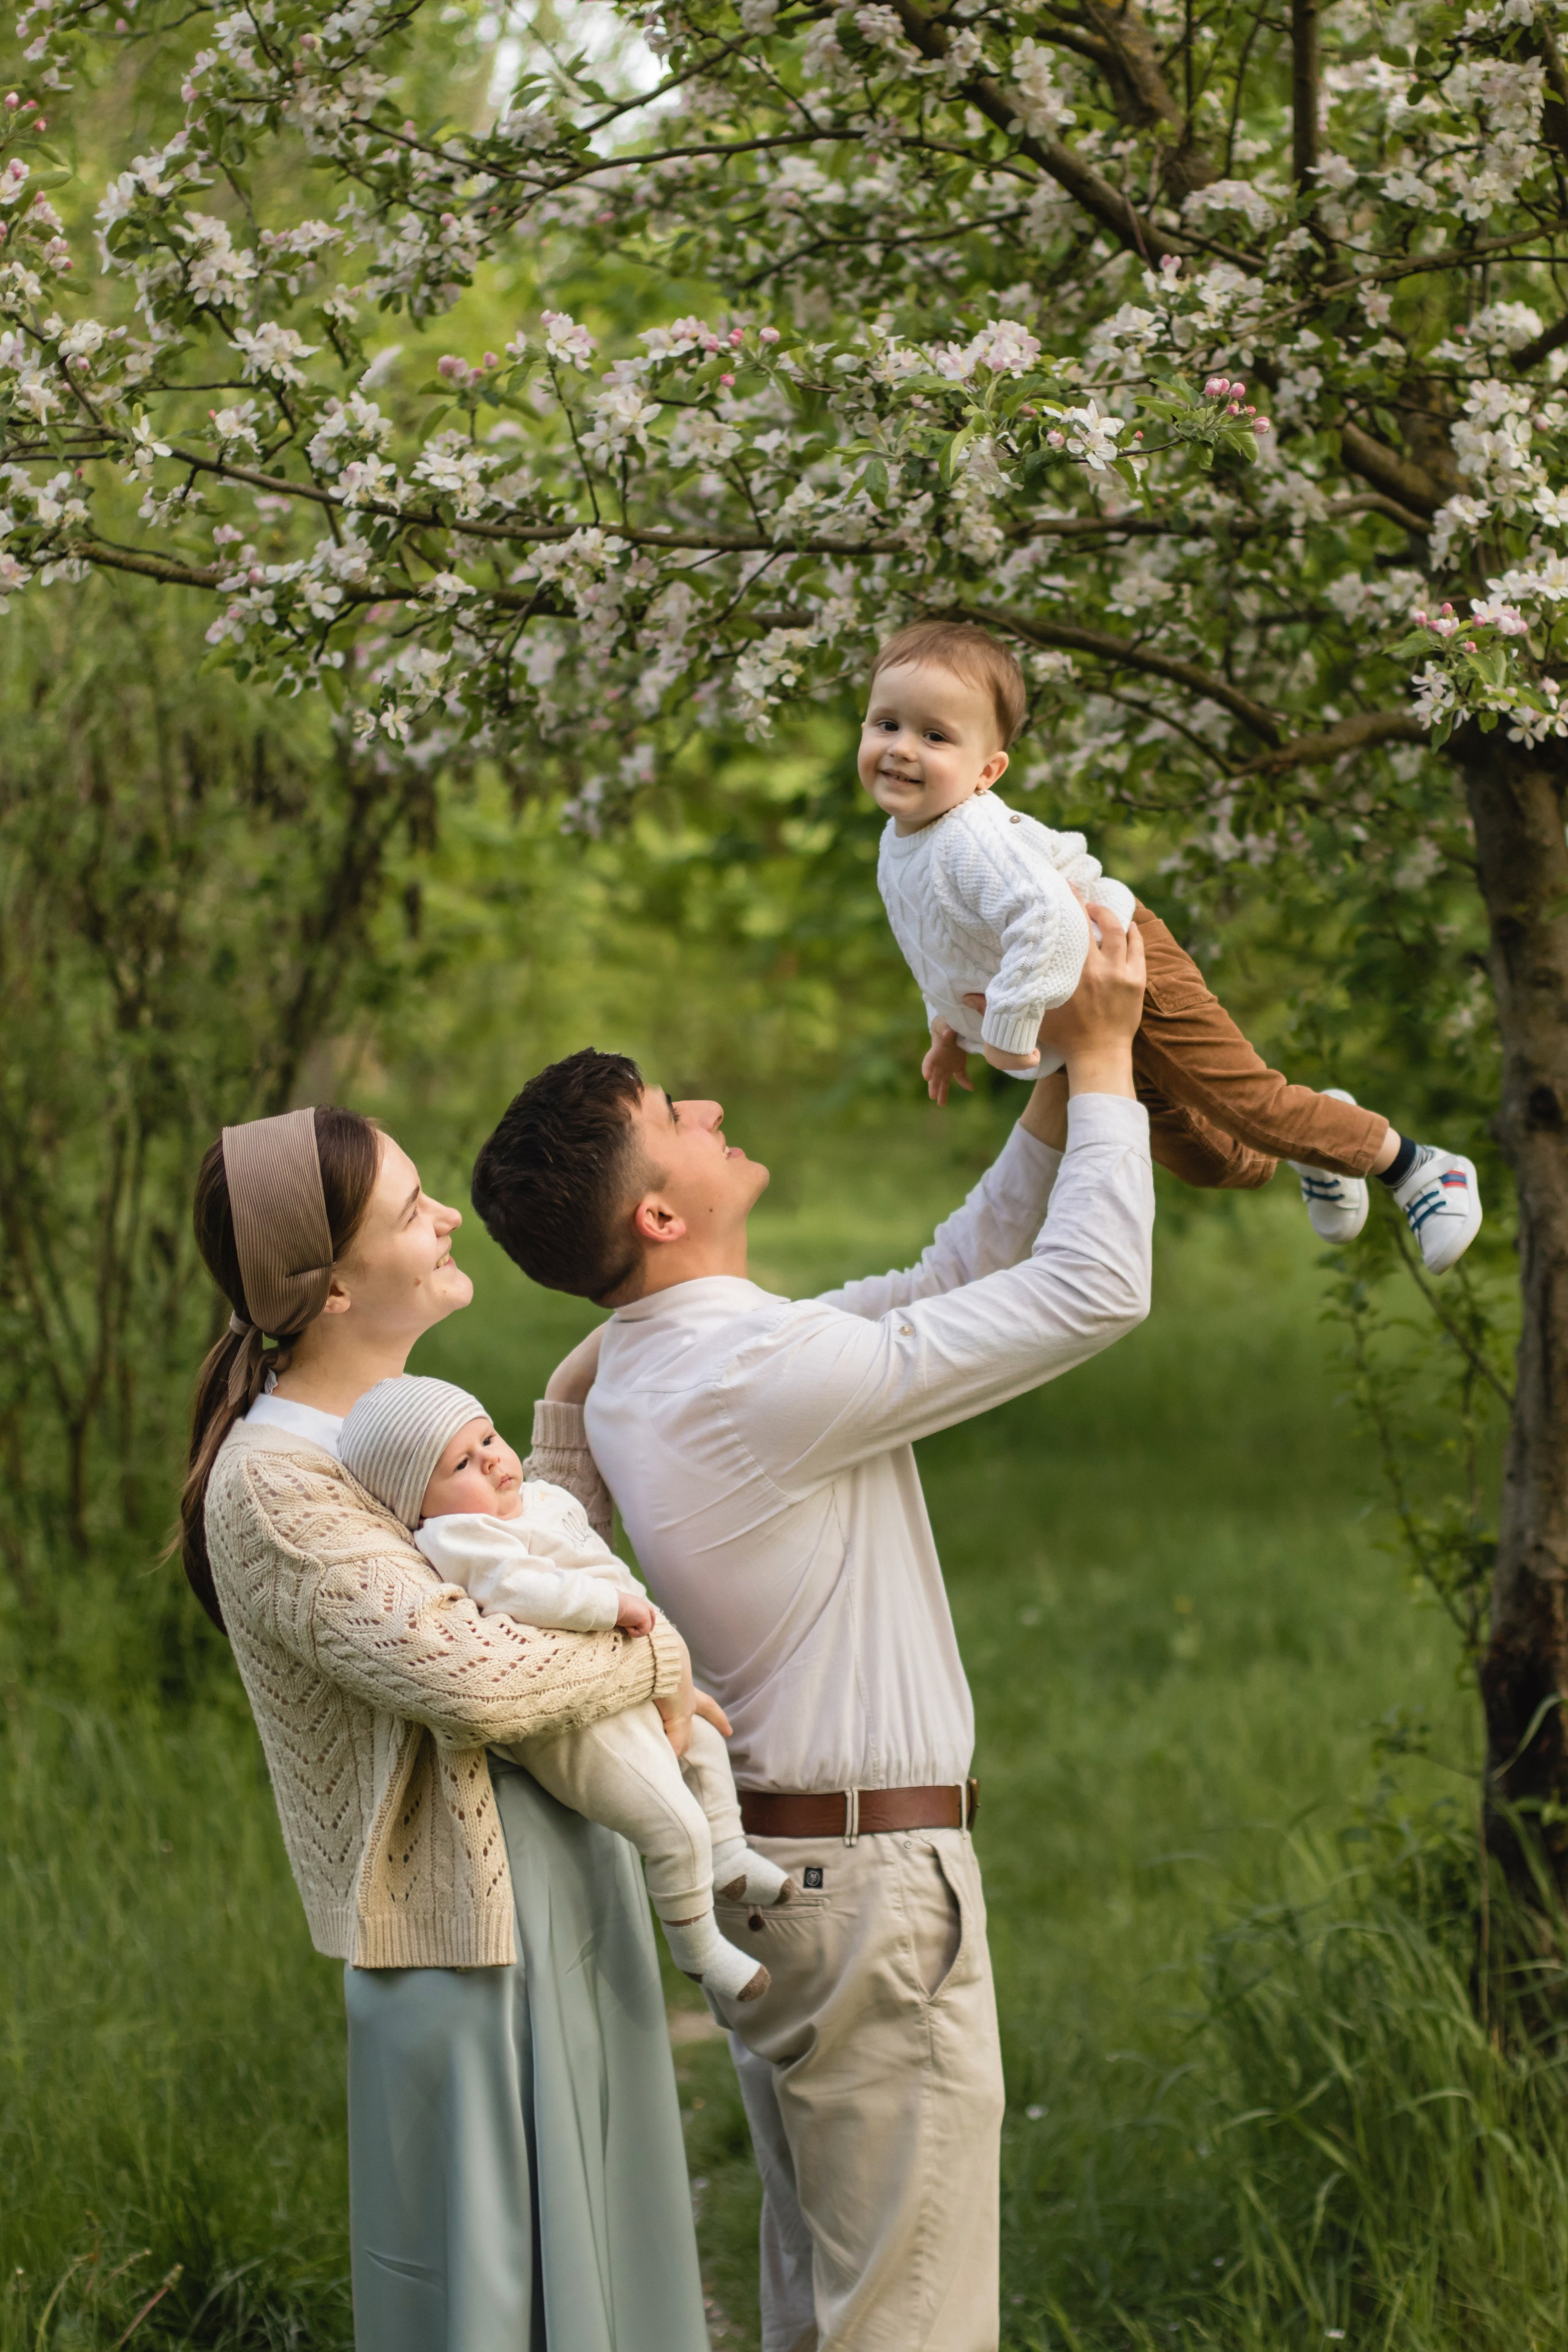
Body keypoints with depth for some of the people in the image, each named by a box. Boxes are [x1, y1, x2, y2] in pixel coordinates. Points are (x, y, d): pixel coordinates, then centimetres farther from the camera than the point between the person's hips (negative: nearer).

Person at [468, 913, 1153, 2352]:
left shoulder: (633, 1379, 8)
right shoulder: (766, 1373, -21)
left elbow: (952, 1279, 15)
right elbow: (1092, 1293, -17)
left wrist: (1059, 1095, 8)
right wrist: (1102, 1061, -7)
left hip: (763, 1859, 10)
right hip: (871, 1871, -10)